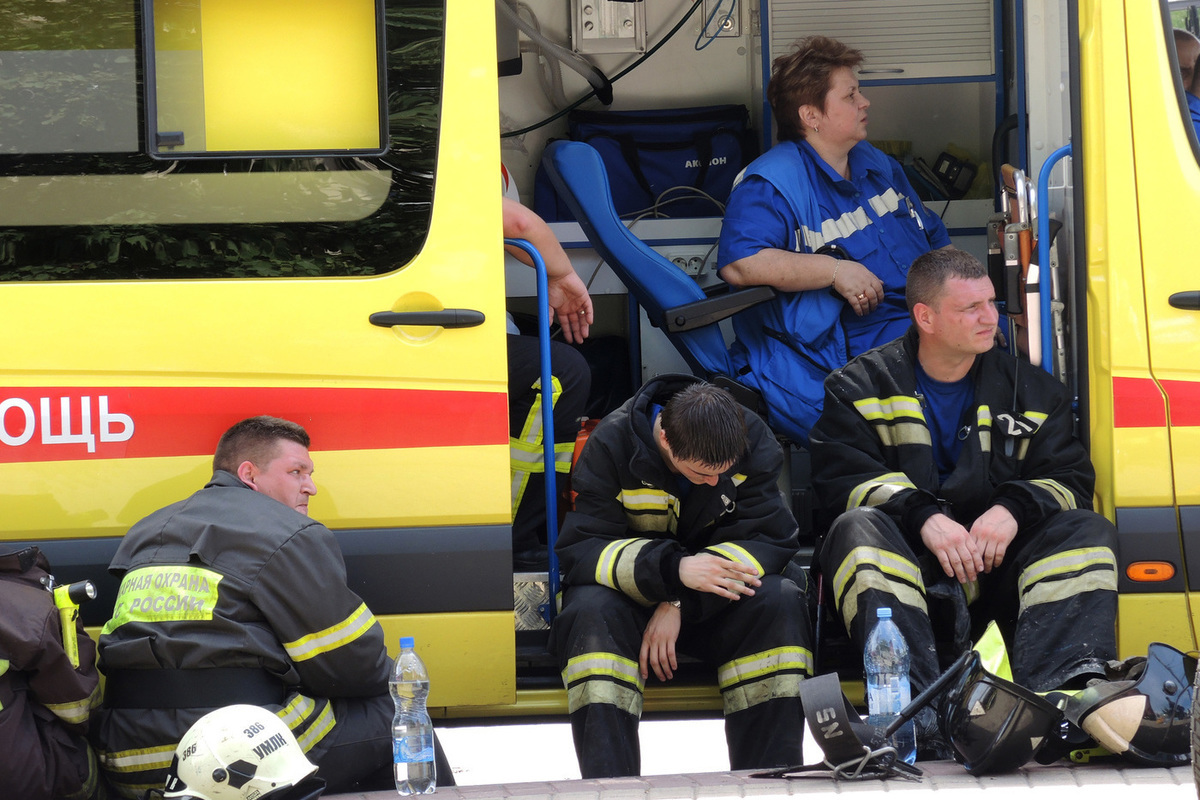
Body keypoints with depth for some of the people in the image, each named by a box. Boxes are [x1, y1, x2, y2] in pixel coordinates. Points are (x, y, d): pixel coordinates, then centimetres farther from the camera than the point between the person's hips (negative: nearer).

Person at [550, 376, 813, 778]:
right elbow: (578, 551, -22)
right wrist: (674, 569, -39)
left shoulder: (753, 442, -11)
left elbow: (771, 540, -18)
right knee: (590, 612, -36)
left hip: (711, 608, 2)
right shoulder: (611, 445, -17)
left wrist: (680, 605, -30)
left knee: (780, 601, -29)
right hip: (629, 598, -2)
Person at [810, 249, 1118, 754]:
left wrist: (1013, 510, -18)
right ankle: (915, 702, -55)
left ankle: (1068, 690, -48)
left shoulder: (1031, 391, 16)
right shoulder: (861, 387, 8)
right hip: (905, 558, -2)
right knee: (857, 530, -33)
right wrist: (924, 518, -23)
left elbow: (1071, 478, 5)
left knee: (1086, 532, -23)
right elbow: (840, 476, -7)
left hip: (996, 561, 2)